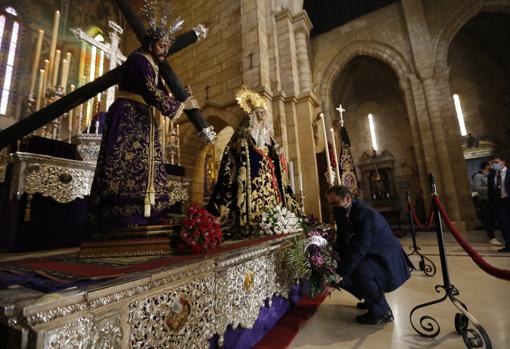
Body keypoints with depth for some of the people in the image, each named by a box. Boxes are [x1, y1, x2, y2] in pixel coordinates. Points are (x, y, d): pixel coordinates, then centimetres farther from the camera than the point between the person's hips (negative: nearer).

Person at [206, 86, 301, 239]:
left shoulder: (272, 145, 20)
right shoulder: (241, 142, 1)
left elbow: (281, 177, 22)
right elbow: (228, 174, -8)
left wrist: (293, 206, 20)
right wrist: (219, 209, -16)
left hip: (275, 201, 7)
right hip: (252, 203, -6)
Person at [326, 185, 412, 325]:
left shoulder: (365, 213, -28)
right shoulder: (343, 215, -2)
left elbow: (358, 249, -34)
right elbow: (341, 245, 0)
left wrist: (339, 275, -34)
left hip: (387, 258, -9)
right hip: (367, 257, 9)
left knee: (359, 271, -34)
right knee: (340, 270, 0)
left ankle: (382, 312, -7)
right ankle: (372, 298, 22)